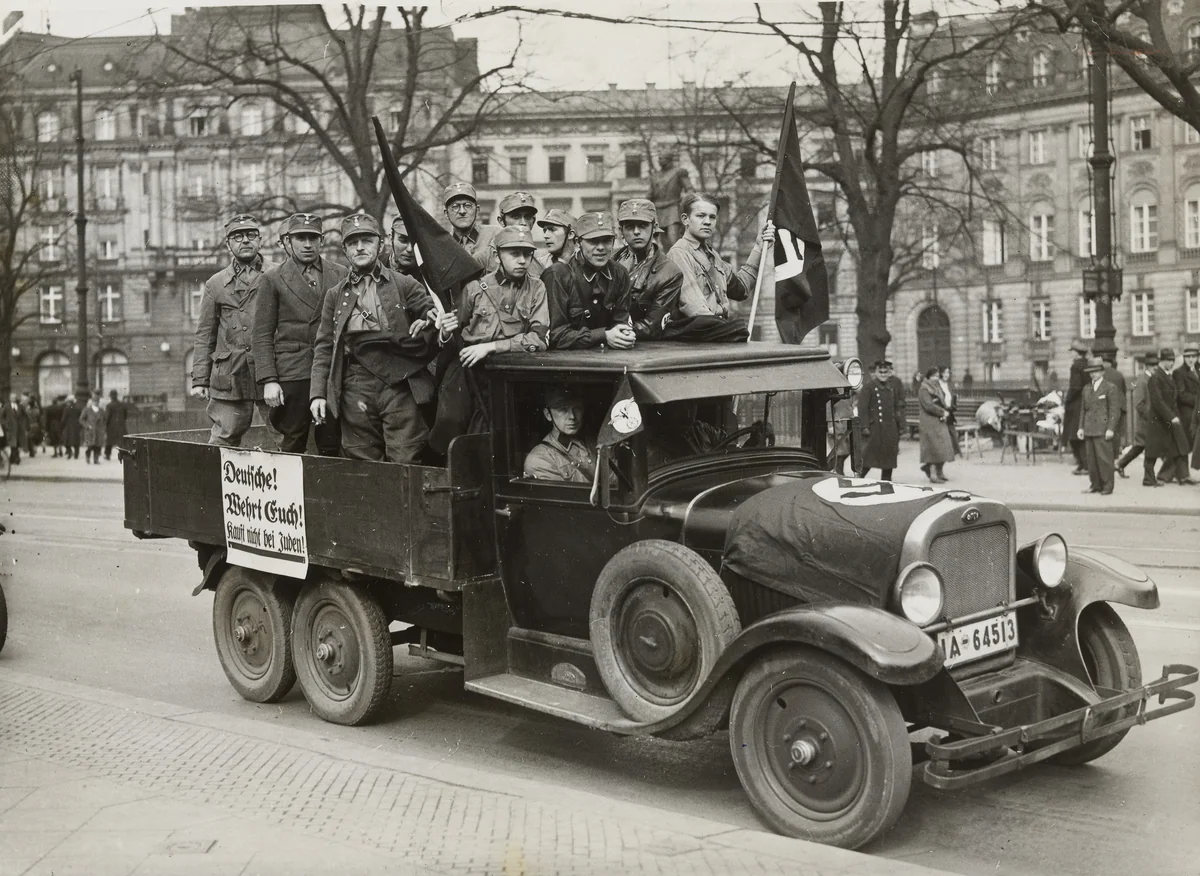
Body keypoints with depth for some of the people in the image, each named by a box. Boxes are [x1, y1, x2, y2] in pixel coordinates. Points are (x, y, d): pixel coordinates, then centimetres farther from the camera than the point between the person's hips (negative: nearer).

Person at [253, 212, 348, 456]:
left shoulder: (340, 275, 11)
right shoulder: (273, 279, 5)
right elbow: (262, 335, 2)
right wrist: (268, 380, -7)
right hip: (292, 375, -2)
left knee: (332, 449, 1)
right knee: (292, 449, 1)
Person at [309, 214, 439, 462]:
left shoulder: (405, 285, 9)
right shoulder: (335, 296, 16)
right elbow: (324, 349, 14)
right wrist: (317, 394, 5)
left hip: (400, 385, -2)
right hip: (356, 390, 2)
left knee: (406, 463, -8)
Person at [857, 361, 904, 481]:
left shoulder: (891, 388, 15)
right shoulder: (868, 387, -6)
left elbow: (896, 408, 21)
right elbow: (862, 408, -12)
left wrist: (900, 425, 14)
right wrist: (865, 426, -19)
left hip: (890, 429, 7)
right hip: (875, 428, -7)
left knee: (890, 457, 9)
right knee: (869, 456, -9)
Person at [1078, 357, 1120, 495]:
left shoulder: (1110, 388, -1)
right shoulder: (1086, 389, 17)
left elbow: (1115, 410, -5)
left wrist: (1111, 429, -12)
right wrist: (1081, 427, 11)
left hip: (1102, 430, -6)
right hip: (1089, 430, 6)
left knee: (1104, 458, -7)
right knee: (1090, 459, 5)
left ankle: (1107, 487, -1)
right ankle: (1096, 485, 14)